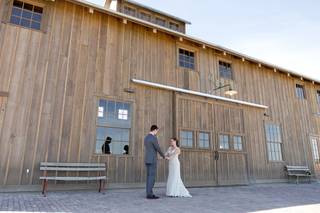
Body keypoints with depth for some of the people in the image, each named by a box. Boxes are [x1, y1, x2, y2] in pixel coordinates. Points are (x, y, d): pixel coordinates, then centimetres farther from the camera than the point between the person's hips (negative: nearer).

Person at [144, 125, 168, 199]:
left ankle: (149, 194, 10)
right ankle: (150, 194, -4)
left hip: (147, 160, 9)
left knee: (149, 177, 9)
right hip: (152, 160, -9)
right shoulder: (154, 138, -17)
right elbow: (158, 149, -10)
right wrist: (164, 156, 6)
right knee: (152, 177, -5)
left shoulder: (146, 138, 13)